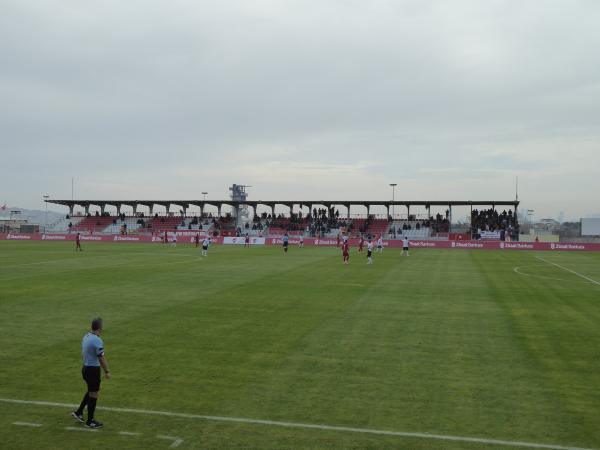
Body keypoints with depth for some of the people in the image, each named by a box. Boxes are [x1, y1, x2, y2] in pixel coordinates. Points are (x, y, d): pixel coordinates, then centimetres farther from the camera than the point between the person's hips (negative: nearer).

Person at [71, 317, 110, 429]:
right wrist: (107, 372, -10)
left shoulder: (86, 336, 4)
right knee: (93, 395, 5)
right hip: (93, 370, -9)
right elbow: (101, 358, -20)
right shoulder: (97, 340, -24)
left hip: (85, 368, 9)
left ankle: (79, 412, 31)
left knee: (91, 391, 26)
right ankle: (90, 422, 15)